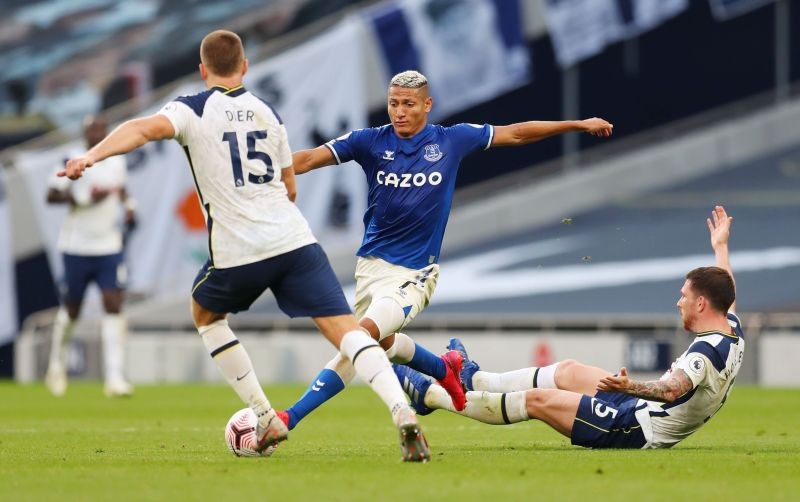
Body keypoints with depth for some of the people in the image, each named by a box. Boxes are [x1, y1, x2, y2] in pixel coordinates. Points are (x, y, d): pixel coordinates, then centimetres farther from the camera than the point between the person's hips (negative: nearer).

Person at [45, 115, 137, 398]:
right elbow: (51, 195, -11)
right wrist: (84, 197, -22)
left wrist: (129, 205, 6)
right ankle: (56, 366, 33)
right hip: (77, 247, -3)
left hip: (109, 247, 3)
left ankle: (114, 378, -13)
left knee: (114, 306, -9)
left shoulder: (117, 162, 7)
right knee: (71, 310, 8)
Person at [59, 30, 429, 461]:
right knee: (345, 329, -4)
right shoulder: (267, 112, 17)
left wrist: (91, 155, -29)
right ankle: (403, 412, -28)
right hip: (295, 240, 3)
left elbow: (146, 128, -19)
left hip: (237, 253, -3)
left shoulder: (193, 110, 3)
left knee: (205, 314, 27)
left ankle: (265, 419, 20)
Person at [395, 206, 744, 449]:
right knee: (568, 371, 21)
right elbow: (724, 291, 23)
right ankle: (474, 381, 37)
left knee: (537, 399, -4)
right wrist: (720, 246, 36)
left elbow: (672, 390, -49)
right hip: (644, 413, 10)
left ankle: (430, 395, 7)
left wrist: (630, 387, -63)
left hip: (637, 429, -10)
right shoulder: (733, 331, -1)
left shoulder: (706, 351, -29)